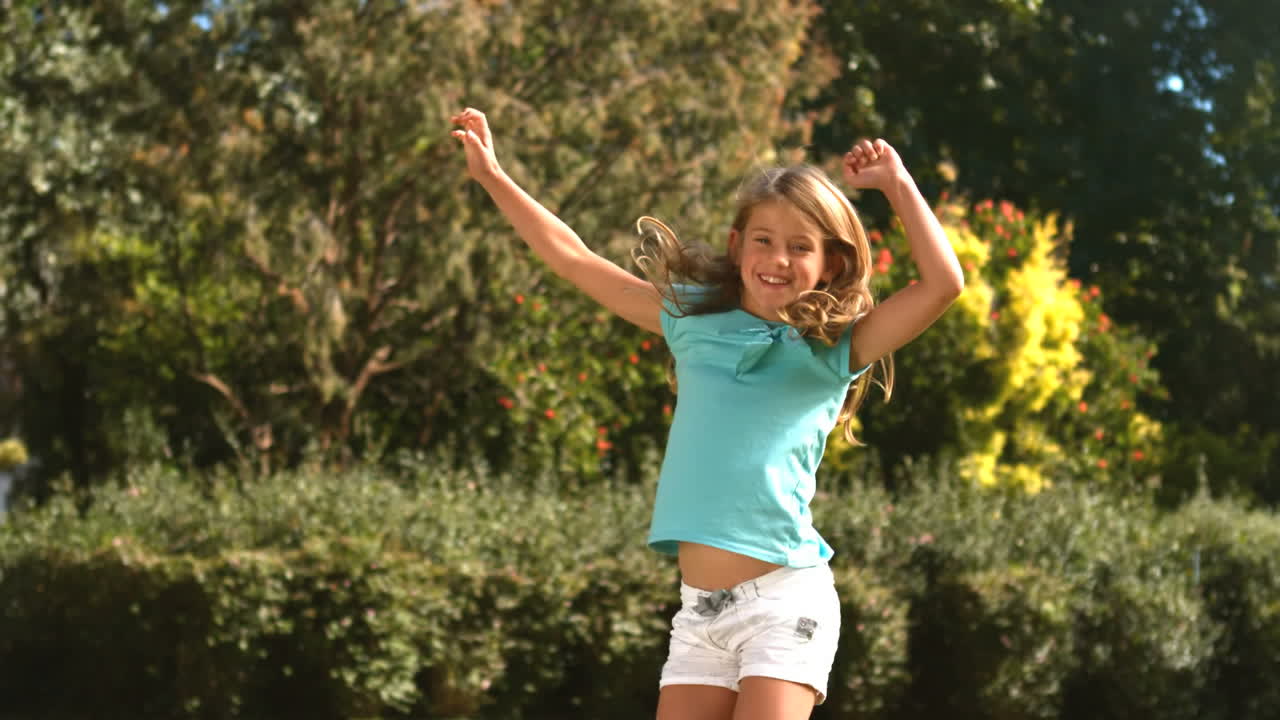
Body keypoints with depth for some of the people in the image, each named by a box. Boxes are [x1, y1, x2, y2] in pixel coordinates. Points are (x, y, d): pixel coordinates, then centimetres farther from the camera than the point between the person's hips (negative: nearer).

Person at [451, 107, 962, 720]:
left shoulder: (833, 350, 1)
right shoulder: (694, 320, 12)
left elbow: (944, 283, -11)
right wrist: (492, 175, 19)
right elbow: (573, 259, 17)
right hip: (698, 606, 5)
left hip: (785, 600, -4)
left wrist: (897, 183, -3)